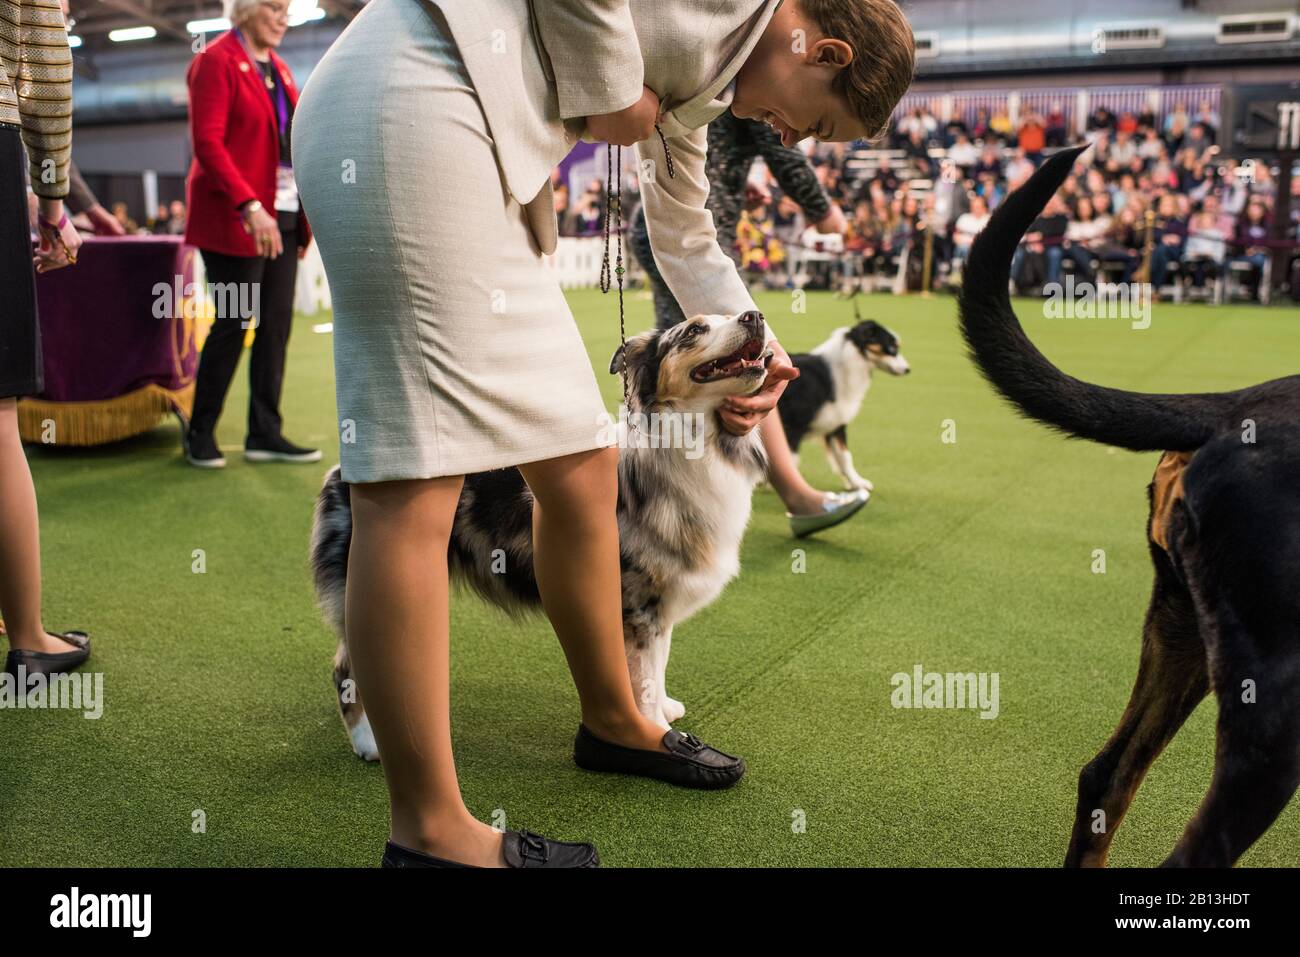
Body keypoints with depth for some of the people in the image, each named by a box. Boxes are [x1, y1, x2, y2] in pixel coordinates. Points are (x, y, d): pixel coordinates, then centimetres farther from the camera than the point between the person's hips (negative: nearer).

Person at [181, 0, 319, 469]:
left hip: (282, 216, 7)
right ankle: (200, 435, 10)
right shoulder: (215, 61, -6)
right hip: (235, 217, -7)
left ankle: (265, 434, 11)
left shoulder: (276, 65, 17)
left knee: (277, 325, 4)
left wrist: (305, 216, 10)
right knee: (234, 324, -4)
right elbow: (207, 143, -15)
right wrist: (250, 207, -25)